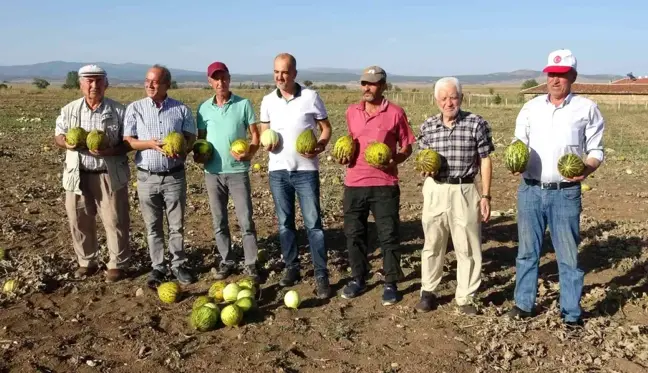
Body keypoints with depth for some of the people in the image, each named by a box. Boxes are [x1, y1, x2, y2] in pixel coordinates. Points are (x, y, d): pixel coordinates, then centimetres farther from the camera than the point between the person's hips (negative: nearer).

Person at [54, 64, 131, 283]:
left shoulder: (118, 111, -4)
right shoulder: (69, 110, 5)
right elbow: (58, 136, 11)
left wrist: (111, 151, -22)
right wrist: (67, 143, -13)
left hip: (110, 176, -3)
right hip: (78, 175, 3)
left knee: (115, 222, 2)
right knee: (79, 221, 11)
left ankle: (117, 264, 16)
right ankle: (87, 262, 28)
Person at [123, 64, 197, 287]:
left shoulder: (181, 109, 1)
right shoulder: (135, 108, 1)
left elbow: (191, 138, 1)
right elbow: (127, 141, -2)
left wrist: (182, 149, -22)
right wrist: (151, 144, -19)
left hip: (174, 176, 0)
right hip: (147, 177, 1)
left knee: (177, 225, 7)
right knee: (153, 226, 9)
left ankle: (178, 265, 20)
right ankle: (158, 267, 21)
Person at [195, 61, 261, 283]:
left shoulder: (244, 104, -3)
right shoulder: (204, 108, 5)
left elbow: (255, 134, -1)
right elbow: (200, 138, 14)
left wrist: (250, 152, -19)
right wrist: (198, 154, -6)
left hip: (238, 171, -3)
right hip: (213, 173, 3)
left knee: (246, 221, -1)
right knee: (219, 222, 11)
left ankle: (251, 264, 9)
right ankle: (226, 262, 23)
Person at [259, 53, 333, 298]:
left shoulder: (311, 97, -5)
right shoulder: (268, 101, 4)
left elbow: (326, 127, 1)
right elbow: (264, 131, 13)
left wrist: (320, 146, -19)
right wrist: (266, 143, -11)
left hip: (306, 170, -3)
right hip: (278, 170, 3)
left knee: (313, 223, -2)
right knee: (285, 223, 11)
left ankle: (321, 275, 4)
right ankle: (291, 268, 25)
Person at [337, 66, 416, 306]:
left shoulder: (396, 113, -4)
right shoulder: (351, 112, 8)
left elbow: (407, 147, 1)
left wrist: (395, 160, -18)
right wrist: (344, 155, 2)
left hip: (384, 185, -4)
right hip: (354, 183, 4)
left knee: (388, 236, 2)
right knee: (354, 233, 10)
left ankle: (391, 283, 15)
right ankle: (358, 278, 26)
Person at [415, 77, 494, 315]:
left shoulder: (477, 124, -5)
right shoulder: (428, 127, 3)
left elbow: (485, 161, -2)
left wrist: (485, 196, -5)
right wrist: (424, 167, -12)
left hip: (465, 191, -2)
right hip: (435, 191, 2)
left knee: (468, 247, 4)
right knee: (432, 244, 13)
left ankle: (465, 297, 18)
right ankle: (428, 291, 28)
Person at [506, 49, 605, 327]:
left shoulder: (587, 108, 0)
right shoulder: (531, 107, 7)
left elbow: (596, 151, 1)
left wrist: (587, 168, -20)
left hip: (565, 193, -3)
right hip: (530, 190, 3)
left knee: (568, 254, 4)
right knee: (527, 251, 12)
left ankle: (571, 311, 16)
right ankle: (524, 303, 25)